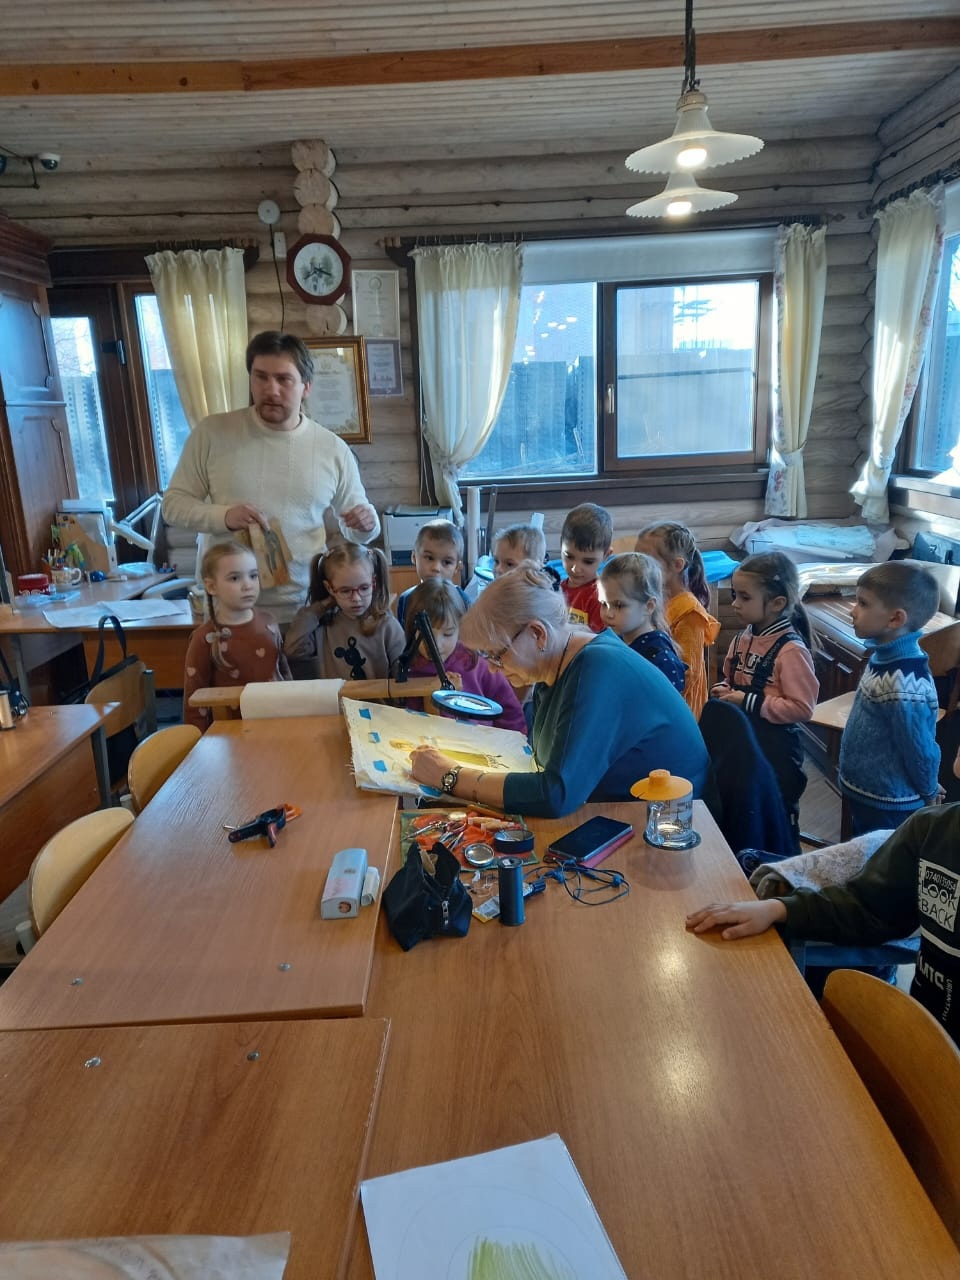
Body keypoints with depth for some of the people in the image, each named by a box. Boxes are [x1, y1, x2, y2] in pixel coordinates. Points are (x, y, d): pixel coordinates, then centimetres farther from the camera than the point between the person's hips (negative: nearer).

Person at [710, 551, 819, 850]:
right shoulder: (742, 639, 2)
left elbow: (802, 708, -24)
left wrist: (748, 702, -23)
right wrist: (723, 691, -3)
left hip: (775, 749, -8)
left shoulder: (791, 650, -21)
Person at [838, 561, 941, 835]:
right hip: (863, 792, 8)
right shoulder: (886, 656, -5)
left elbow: (921, 749, -22)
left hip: (886, 807, -8)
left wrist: (928, 793, -5)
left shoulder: (905, 685, -33)